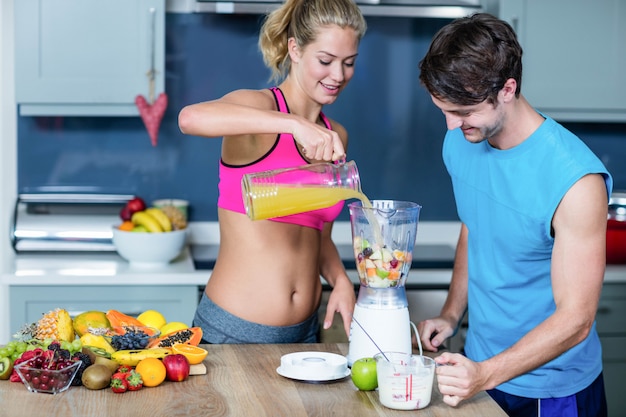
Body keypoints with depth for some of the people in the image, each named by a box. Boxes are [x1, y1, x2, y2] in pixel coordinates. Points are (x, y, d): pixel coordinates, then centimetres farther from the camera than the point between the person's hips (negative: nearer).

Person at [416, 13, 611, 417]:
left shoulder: (576, 181, -26)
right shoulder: (459, 143, -6)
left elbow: (575, 320, -23)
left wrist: (485, 375, -31)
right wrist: (452, 314, 1)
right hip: (478, 369, 6)